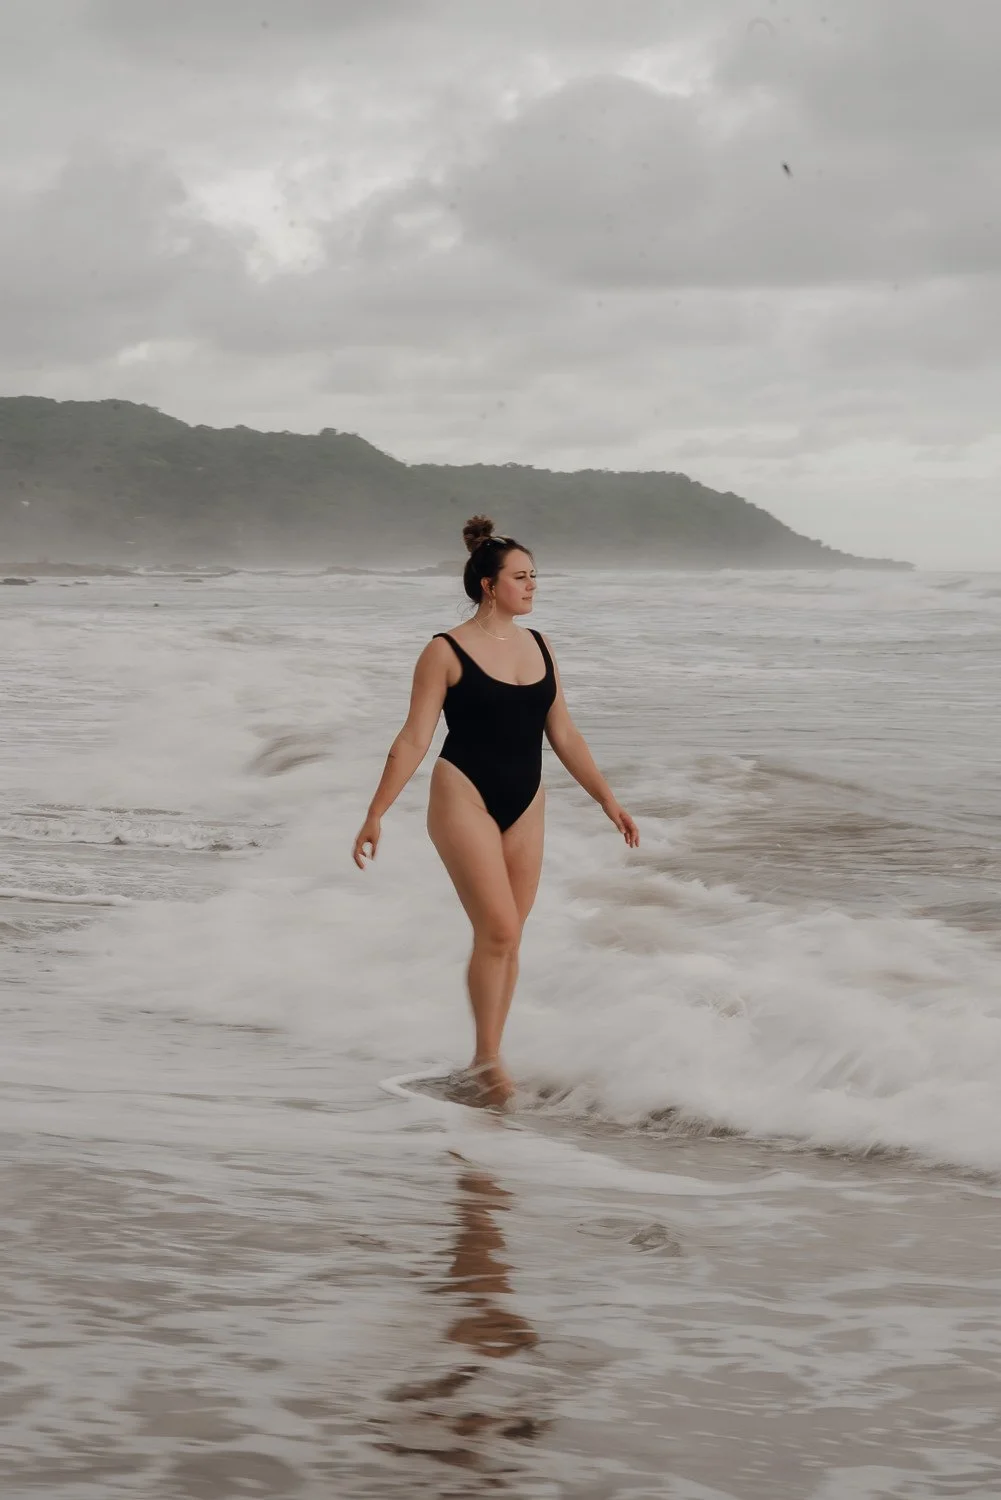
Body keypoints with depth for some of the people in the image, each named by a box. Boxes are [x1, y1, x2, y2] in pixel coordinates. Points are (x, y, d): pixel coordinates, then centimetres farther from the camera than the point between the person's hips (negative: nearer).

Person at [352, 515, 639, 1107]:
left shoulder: (538, 647, 9)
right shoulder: (447, 652, -7)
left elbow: (564, 734, 15)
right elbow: (414, 739, -8)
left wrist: (609, 800, 12)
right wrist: (376, 813, -12)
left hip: (524, 804, 6)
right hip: (464, 797, -6)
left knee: (508, 938, 5)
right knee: (498, 929, -14)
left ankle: (487, 1062, 14)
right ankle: (487, 1059, -2)